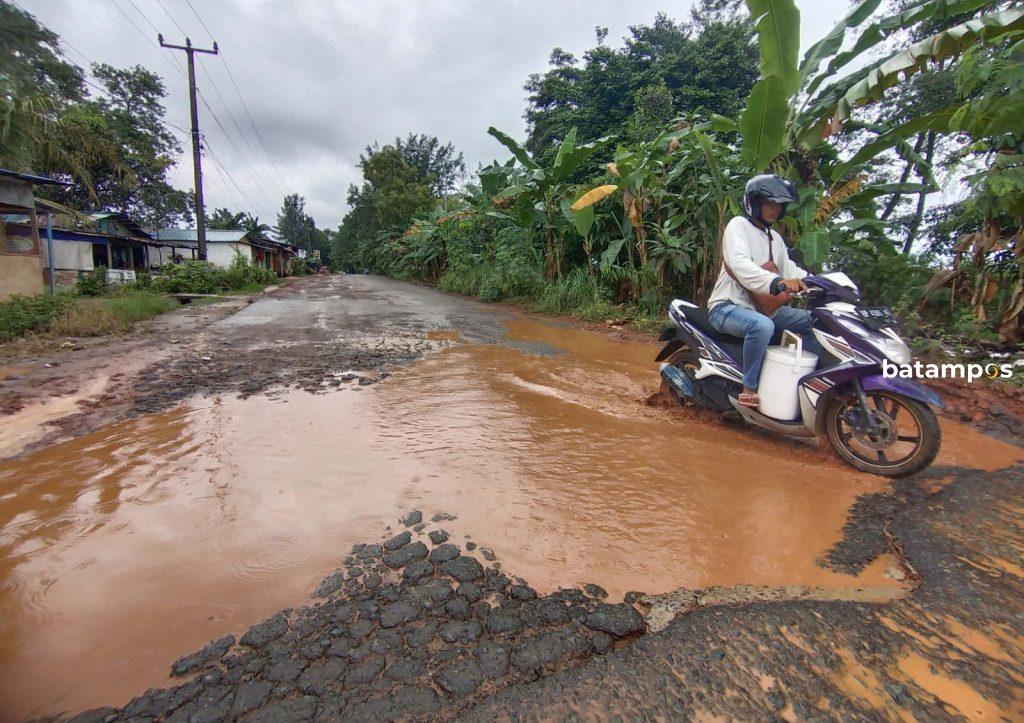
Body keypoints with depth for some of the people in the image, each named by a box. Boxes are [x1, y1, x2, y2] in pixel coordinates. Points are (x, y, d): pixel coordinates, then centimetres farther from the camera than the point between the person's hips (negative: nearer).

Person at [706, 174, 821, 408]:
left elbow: (789, 269, 16)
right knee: (762, 325, -37)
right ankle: (749, 389, -25)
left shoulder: (775, 238, 20)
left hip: (763, 308, 9)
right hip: (728, 307, -8)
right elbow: (740, 265, -25)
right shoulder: (738, 225, -6)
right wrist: (777, 282, -40)